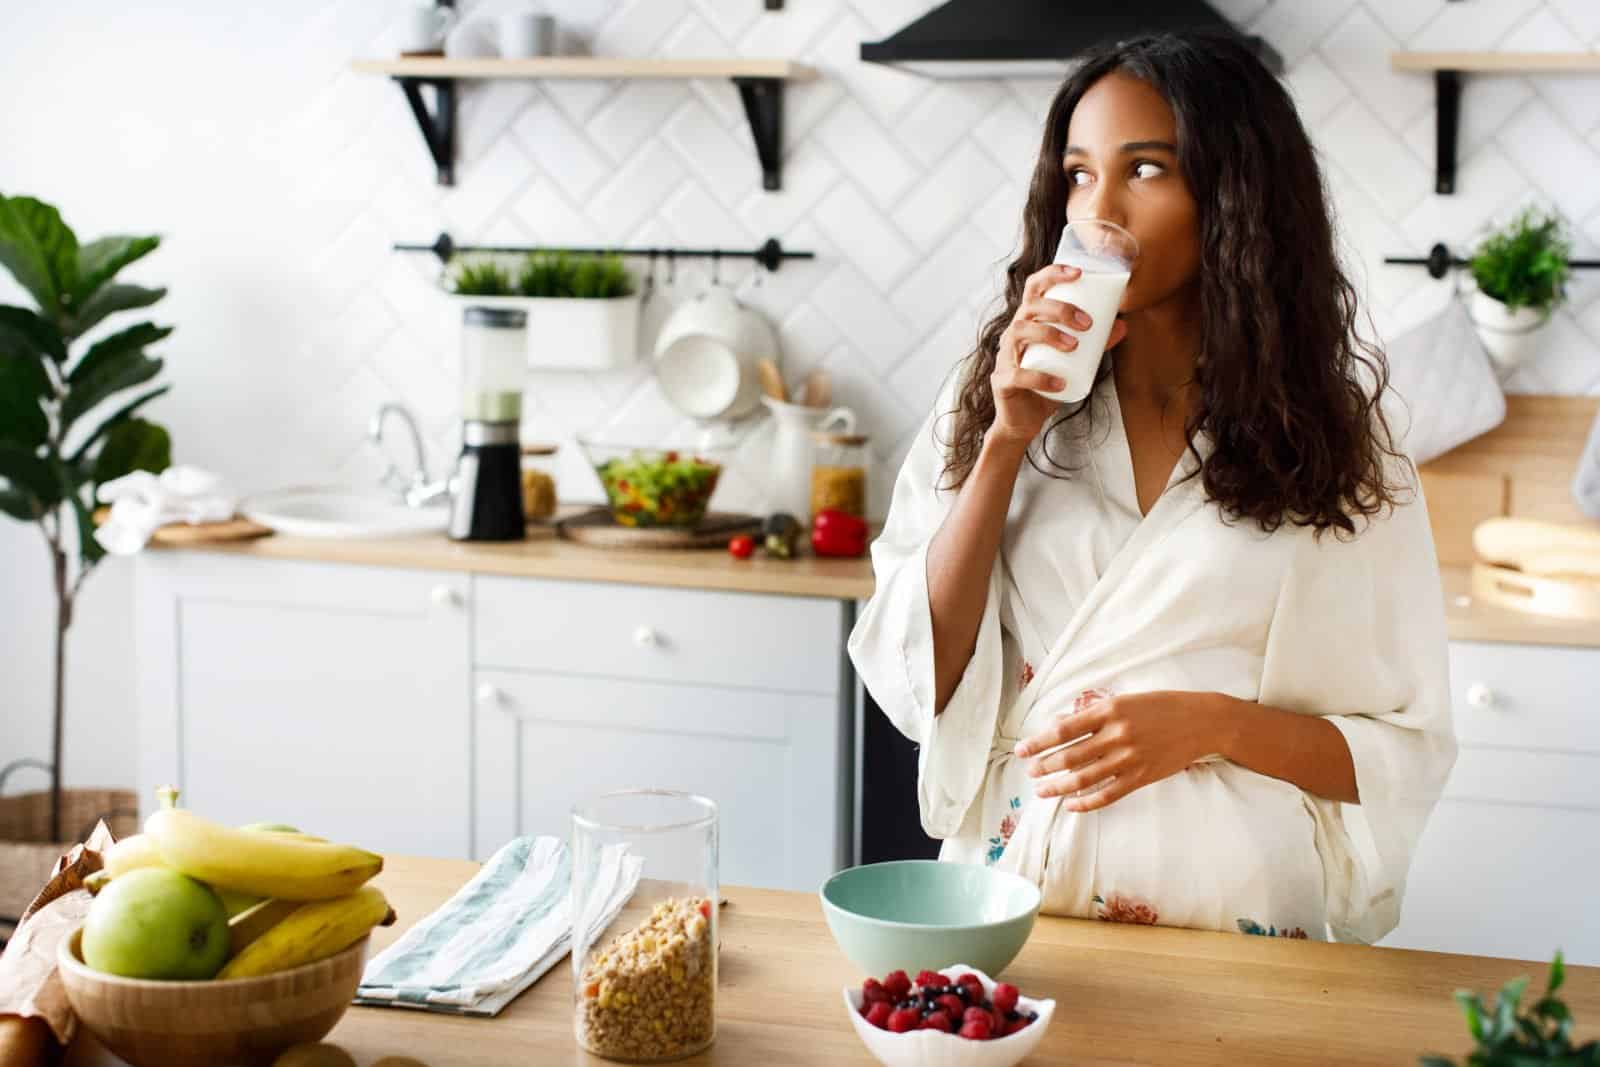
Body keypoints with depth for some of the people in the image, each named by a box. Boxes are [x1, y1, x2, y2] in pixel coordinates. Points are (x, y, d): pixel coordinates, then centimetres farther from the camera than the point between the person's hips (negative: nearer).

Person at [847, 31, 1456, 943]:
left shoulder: (1341, 449, 3)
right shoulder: (991, 405, 6)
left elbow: (1410, 755, 4)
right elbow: (913, 681, -2)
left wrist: (1213, 724, -12)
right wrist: (1006, 443, -8)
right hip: (1011, 910, 0)